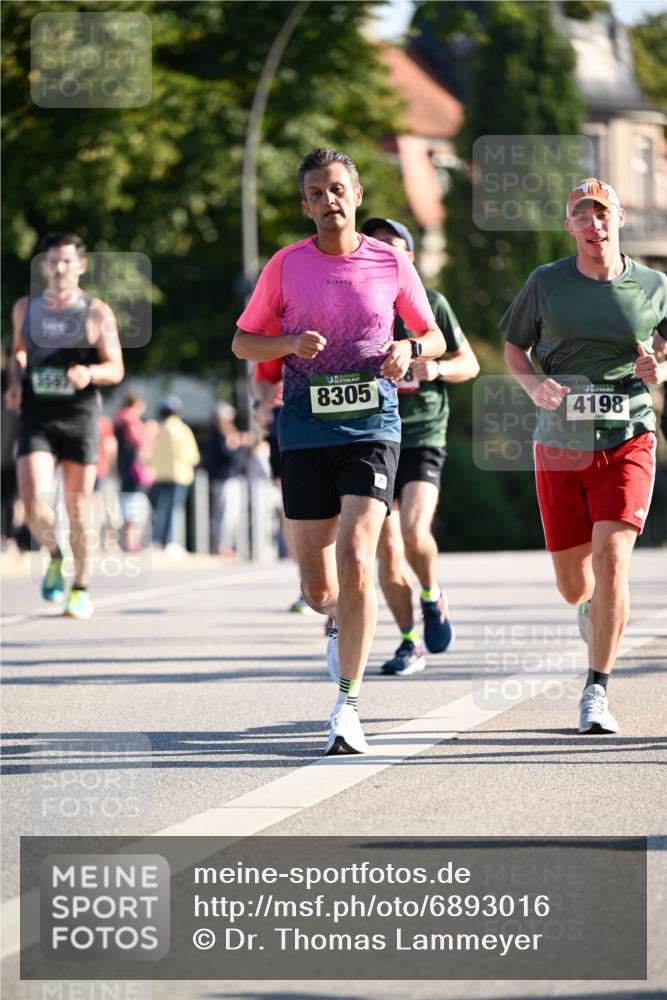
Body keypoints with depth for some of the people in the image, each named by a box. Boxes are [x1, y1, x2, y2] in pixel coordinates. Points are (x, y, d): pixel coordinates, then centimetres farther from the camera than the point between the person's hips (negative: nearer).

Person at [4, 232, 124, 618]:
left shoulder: (97, 313, -1)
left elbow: (116, 369, -1)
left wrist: (90, 373, -22)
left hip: (79, 416, -2)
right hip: (36, 417, 2)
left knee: (79, 509, 3)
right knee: (35, 505, -14)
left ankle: (81, 588, 19)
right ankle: (54, 555, 17)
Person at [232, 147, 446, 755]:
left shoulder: (391, 262, 4)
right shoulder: (286, 265, 4)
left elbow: (434, 336, 15)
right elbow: (242, 342, 11)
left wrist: (410, 349, -8)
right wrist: (291, 344, -9)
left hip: (372, 426, -2)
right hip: (306, 430, 2)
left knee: (356, 558, -19)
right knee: (317, 586, 5)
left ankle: (348, 705, -14)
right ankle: (344, 624, 43)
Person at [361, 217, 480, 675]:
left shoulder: (430, 303, 3)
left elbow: (470, 363, 9)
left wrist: (437, 369, -11)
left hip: (422, 435, -3)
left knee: (415, 531, -21)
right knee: (388, 551, 1)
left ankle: (432, 597, 9)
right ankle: (410, 644, 14)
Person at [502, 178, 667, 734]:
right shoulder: (547, 283, 1)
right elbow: (514, 347, 12)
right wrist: (533, 386, -9)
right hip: (560, 444, 1)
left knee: (612, 559, -19)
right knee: (573, 584, 7)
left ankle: (597, 693, -11)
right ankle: (593, 609, 48)